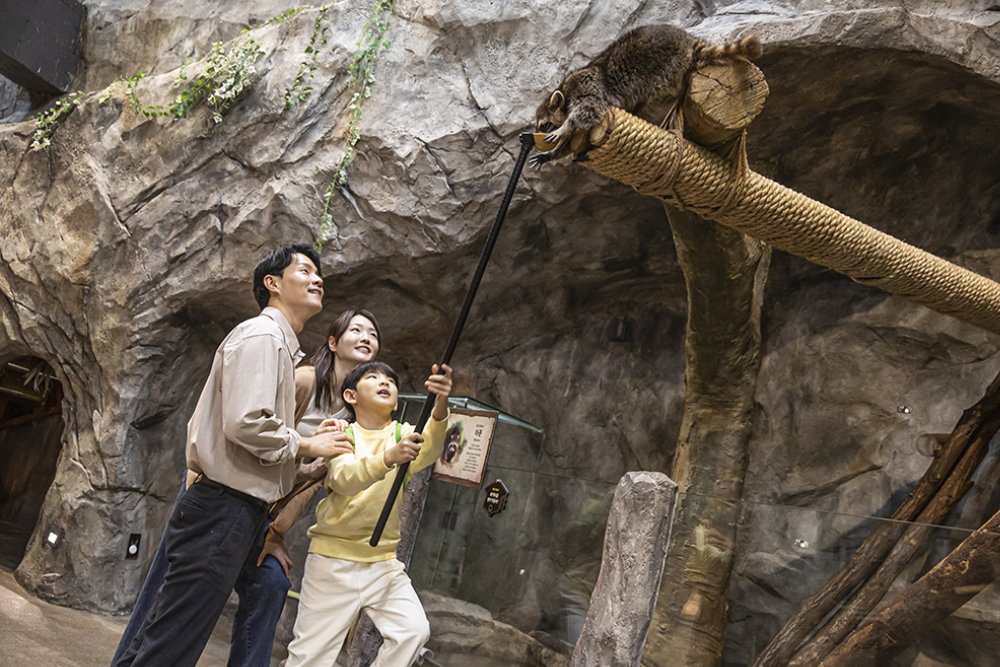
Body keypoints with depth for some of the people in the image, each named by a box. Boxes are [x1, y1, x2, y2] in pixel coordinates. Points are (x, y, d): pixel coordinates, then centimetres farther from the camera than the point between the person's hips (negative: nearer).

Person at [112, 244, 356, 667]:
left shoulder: (279, 346, 23)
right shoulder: (261, 335, -10)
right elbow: (245, 423, -22)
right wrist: (307, 446, -9)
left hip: (237, 512, 10)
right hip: (224, 509, -10)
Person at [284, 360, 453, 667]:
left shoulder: (403, 434, 1)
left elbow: (429, 451, -24)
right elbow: (344, 479, -25)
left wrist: (440, 406, -45)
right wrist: (389, 457, -45)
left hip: (383, 562, 3)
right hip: (333, 559, -2)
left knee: (414, 630, -11)